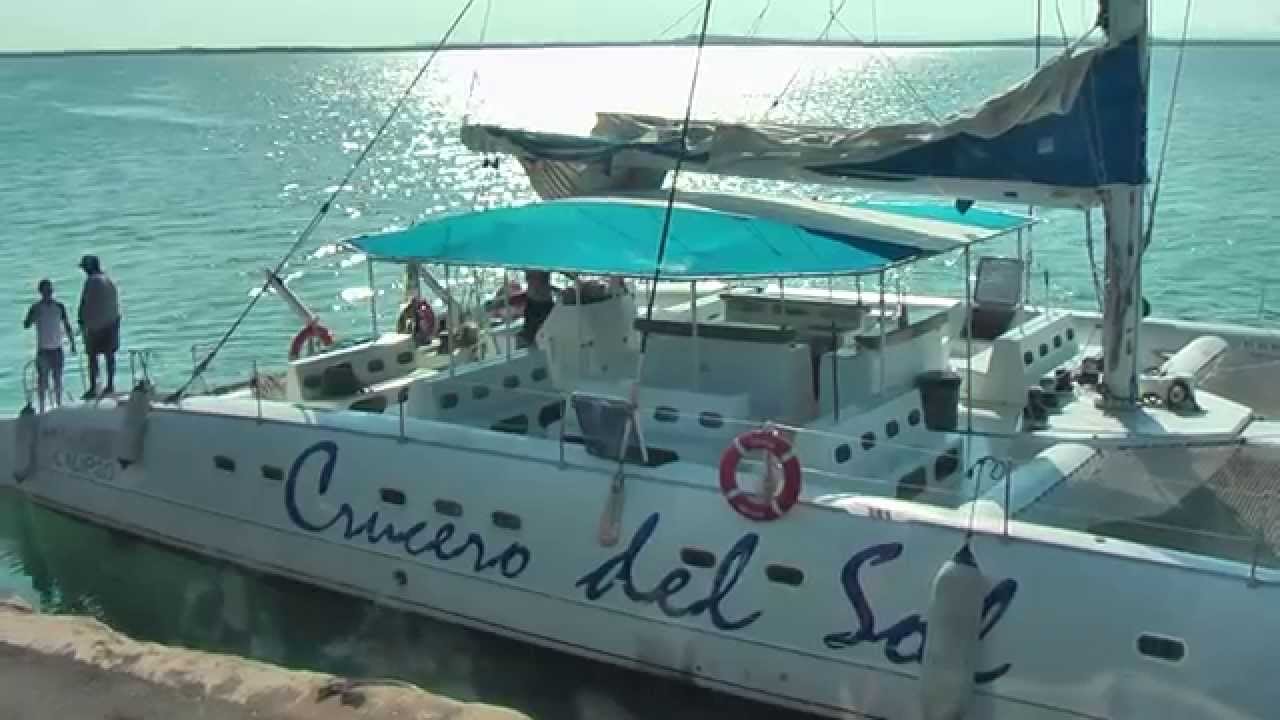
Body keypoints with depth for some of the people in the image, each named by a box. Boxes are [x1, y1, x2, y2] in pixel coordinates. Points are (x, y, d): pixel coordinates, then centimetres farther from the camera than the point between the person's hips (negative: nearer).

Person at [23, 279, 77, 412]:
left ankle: (59, 405, 13)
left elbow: (67, 326, 10)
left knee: (58, 379, 5)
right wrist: (35, 314, -25)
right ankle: (42, 407, 1)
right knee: (42, 379, -4)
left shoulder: (59, 306, 5)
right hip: (43, 349, -2)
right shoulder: (36, 307, -2)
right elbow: (26, 324, -11)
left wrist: (72, 343, 7)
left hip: (57, 348, 2)